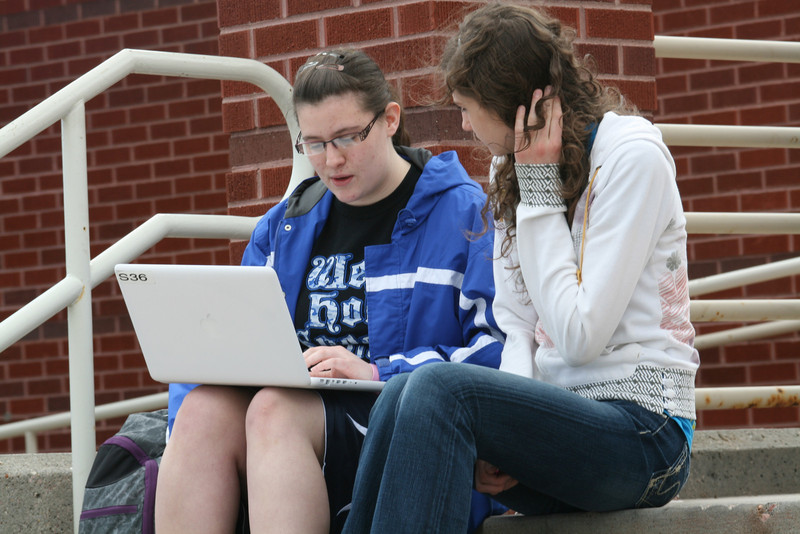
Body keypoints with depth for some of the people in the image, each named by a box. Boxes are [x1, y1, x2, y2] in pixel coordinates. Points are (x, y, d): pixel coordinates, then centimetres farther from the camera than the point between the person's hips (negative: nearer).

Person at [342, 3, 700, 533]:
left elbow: (579, 335, -16)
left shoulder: (633, 155, -8)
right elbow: (517, 329, 12)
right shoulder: (510, 166, 16)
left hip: (643, 433, -7)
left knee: (439, 389, -29)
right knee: (401, 396, -23)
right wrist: (499, 437, -9)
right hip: (555, 415, 7)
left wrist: (540, 190, -11)